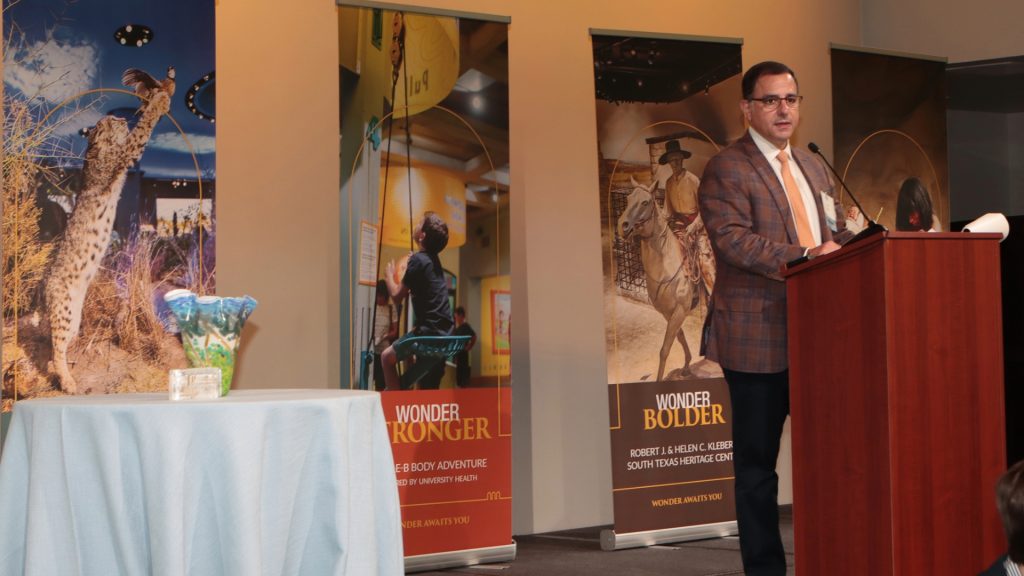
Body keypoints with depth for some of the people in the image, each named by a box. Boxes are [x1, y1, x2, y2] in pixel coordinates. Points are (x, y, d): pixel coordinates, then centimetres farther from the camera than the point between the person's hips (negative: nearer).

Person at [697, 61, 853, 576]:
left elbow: (835, 234, 20)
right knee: (757, 461, 2)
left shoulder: (812, 168, 18)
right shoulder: (726, 170, -7)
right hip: (759, 338, -7)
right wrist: (806, 257, -27)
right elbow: (733, 239, -20)